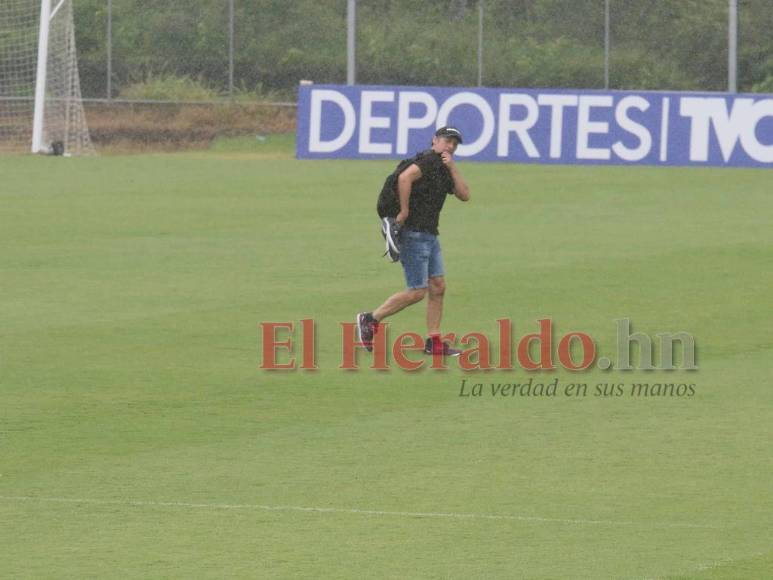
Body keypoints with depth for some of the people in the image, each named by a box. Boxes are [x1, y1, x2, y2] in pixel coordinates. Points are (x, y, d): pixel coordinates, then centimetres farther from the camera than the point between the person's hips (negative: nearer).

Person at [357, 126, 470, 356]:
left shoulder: (444, 170, 16)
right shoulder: (428, 161, -12)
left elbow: (464, 195, 7)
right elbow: (404, 177, -29)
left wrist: (452, 167, -2)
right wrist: (404, 211, -24)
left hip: (429, 234, 10)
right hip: (413, 233, -10)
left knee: (438, 287, 6)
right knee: (417, 292, -8)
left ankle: (433, 342, 10)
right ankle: (370, 320, 4)